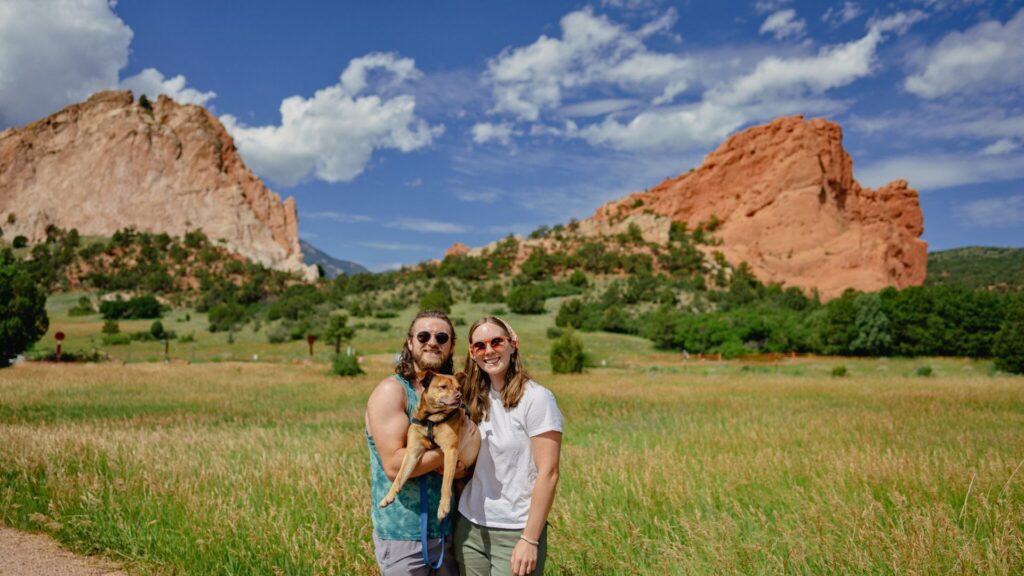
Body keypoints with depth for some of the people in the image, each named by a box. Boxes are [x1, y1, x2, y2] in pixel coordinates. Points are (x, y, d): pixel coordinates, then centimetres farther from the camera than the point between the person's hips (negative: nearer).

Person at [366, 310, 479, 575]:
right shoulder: (391, 391, -13)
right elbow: (394, 466, -23)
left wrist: (460, 466, -12)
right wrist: (452, 447, -16)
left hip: (449, 531, 6)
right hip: (404, 536, -6)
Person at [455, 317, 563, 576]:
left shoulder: (536, 398, -12)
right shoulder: (476, 400, 6)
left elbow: (548, 474, -14)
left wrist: (530, 540, -15)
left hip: (515, 533, -5)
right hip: (469, 528, 5)